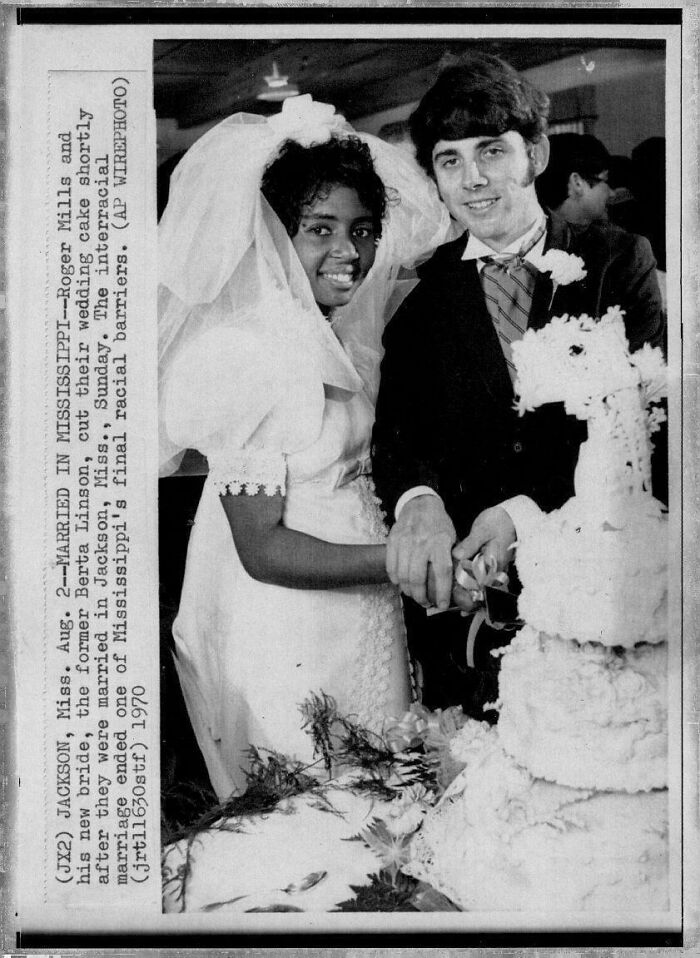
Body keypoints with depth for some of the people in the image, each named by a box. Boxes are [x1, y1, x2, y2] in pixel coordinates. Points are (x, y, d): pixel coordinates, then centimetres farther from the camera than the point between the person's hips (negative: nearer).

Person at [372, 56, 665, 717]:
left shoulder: (617, 260, 0)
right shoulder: (426, 291, 5)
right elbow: (399, 424, -5)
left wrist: (525, 512, -22)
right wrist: (419, 504, -29)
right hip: (460, 603, 1)